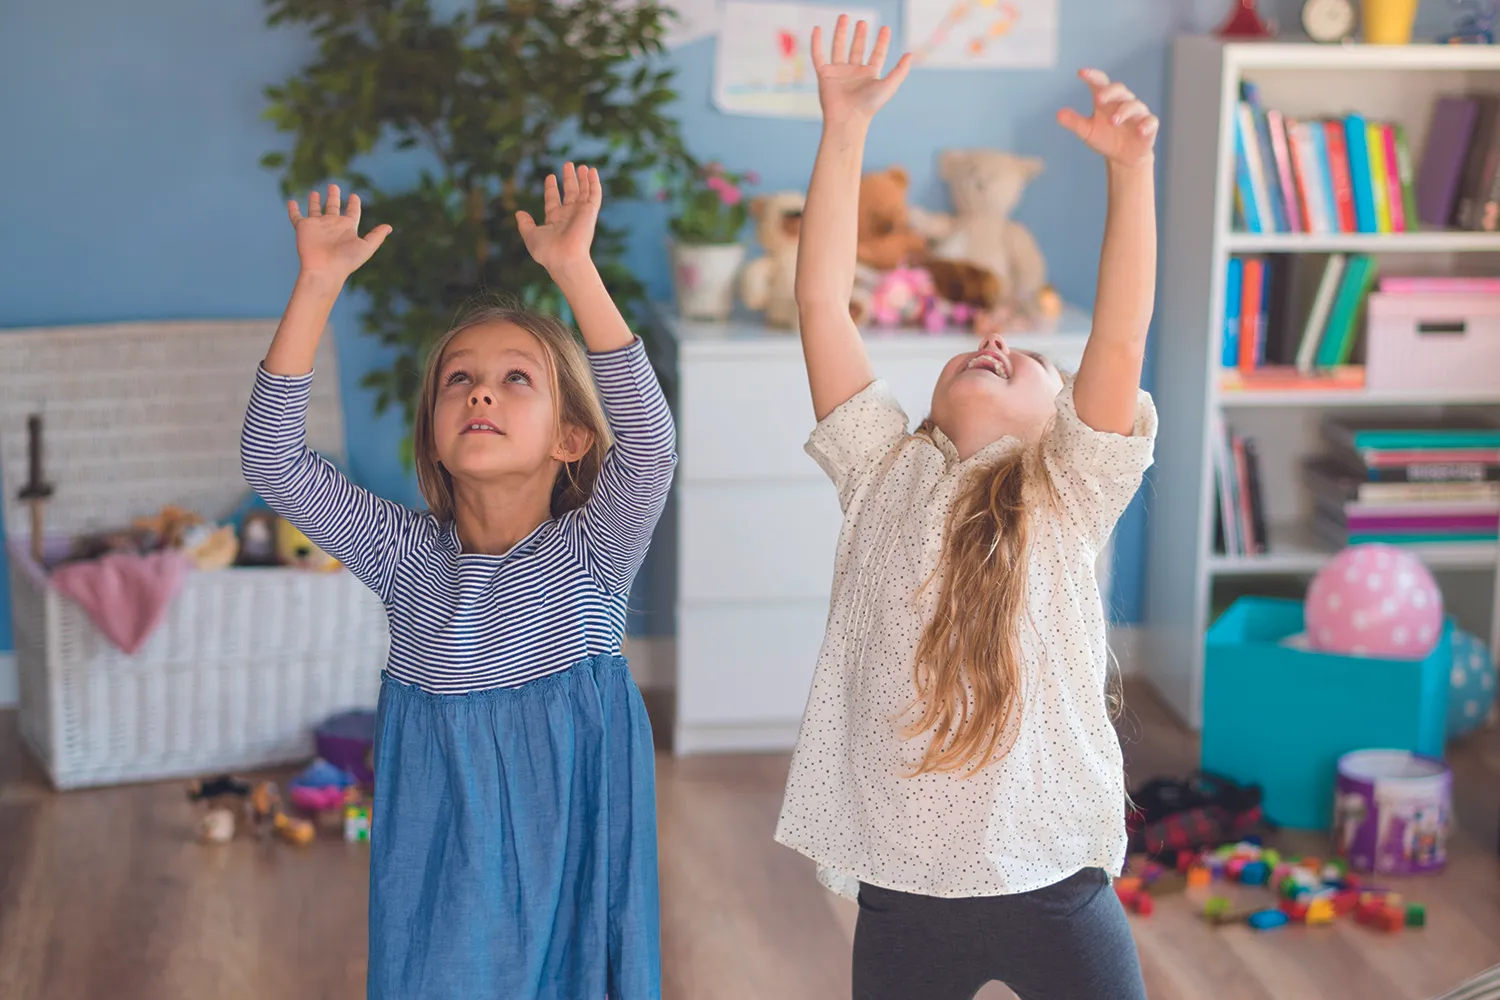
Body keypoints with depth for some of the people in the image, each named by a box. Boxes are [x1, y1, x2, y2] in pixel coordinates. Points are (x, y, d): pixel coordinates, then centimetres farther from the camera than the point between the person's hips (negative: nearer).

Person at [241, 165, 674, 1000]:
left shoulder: (589, 553, -7)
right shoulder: (407, 556, 0)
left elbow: (650, 444, -24)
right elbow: (274, 458, -7)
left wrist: (576, 272, -30)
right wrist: (318, 285, -15)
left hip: (572, 876, -2)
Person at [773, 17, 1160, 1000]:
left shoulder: (1071, 492, 1)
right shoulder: (886, 471, 5)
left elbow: (1121, 337, -13)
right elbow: (822, 301, -2)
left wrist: (1130, 167, -22)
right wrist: (847, 128, -7)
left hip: (1053, 885, -1)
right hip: (900, 891, 2)